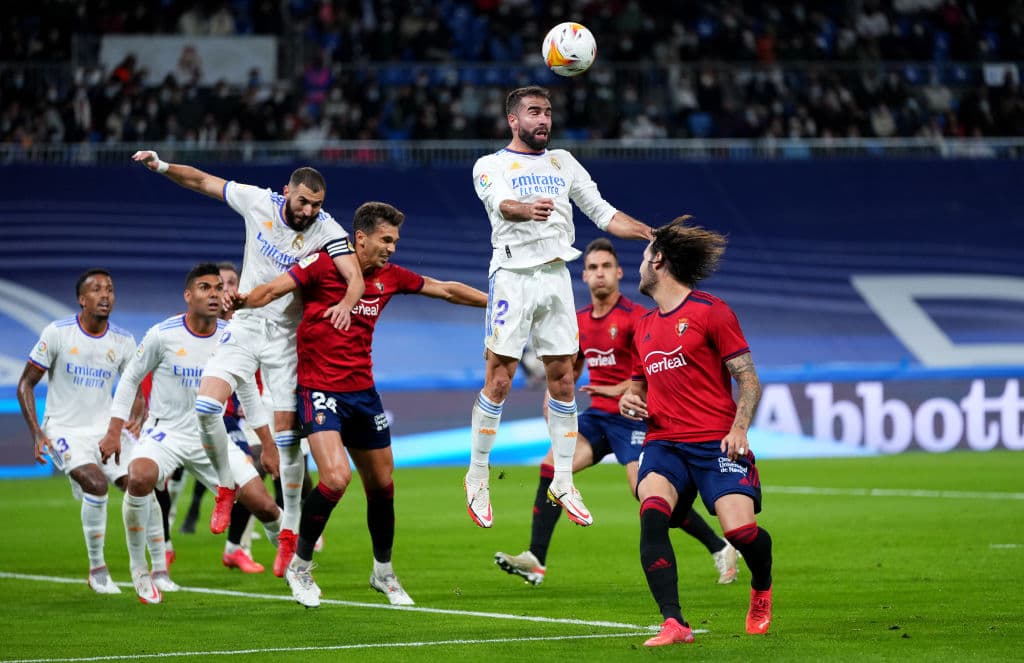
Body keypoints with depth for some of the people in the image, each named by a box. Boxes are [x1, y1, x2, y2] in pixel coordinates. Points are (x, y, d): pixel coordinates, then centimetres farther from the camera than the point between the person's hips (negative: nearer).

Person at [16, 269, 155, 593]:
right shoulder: (57, 333, -10)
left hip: (105, 429, 4)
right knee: (96, 482, -28)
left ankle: (159, 569, 0)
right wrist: (36, 432, -13)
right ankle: (97, 569, -11)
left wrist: (136, 419, -8)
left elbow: (133, 390, 13)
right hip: (63, 430, -4)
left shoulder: (123, 341, 0)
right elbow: (25, 384, -4)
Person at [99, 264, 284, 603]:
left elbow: (248, 393, 12)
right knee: (140, 477, -35)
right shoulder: (163, 334, -10)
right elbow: (130, 379, 2)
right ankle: (139, 571, -17)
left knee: (263, 504, -7)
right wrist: (114, 431, -3)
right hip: (165, 432, -3)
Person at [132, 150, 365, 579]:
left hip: (288, 336, -2)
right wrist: (162, 166, -14)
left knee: (287, 437, -4)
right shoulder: (258, 202, -8)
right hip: (245, 324, 2)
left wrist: (346, 303, -49)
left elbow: (355, 276, -27)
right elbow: (202, 181, 2)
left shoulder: (327, 231, -15)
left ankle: (289, 533, 7)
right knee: (206, 406, -18)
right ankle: (225, 489, 5)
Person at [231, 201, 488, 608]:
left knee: (382, 484, 11)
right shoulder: (323, 265, -11)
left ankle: (383, 572, 33)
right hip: (320, 389, -6)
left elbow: (447, 290, 18)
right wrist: (244, 299, -41)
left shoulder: (390, 277, 7)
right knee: (336, 477, -23)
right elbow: (274, 288, -20)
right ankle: (300, 566, -4)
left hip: (362, 391, 6)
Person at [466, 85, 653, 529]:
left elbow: (602, 213, 15)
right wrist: (527, 210, -45)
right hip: (513, 277, -5)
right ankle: (477, 476, 8)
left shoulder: (563, 162, 16)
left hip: (556, 276, 5)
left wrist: (656, 236, 3)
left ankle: (563, 483, 10)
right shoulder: (491, 166, 0)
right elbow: (502, 204, -21)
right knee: (498, 382, -4)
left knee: (563, 381, 4)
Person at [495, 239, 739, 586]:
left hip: (632, 417, -7)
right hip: (598, 415, 7)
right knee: (551, 465, -12)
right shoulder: (579, 321, 11)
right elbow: (572, 368, 27)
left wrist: (618, 389, -19)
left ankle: (720, 548, 2)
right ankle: (535, 560, -12)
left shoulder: (635, 317, -11)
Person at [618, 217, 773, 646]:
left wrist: (739, 428, -16)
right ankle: (673, 624, -30)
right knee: (652, 514, -25)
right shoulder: (643, 327, 19)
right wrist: (632, 399, 8)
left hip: (715, 442, -5)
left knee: (739, 528, -19)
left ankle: (761, 590, 18)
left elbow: (748, 379, -1)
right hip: (664, 444, 5)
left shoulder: (710, 312, 0)